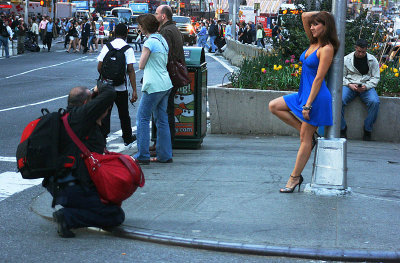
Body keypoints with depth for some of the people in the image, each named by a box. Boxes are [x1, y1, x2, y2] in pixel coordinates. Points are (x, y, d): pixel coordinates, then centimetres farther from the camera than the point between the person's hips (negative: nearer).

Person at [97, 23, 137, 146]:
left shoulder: (107, 47, 0)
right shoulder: (128, 49, -7)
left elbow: (99, 68, 1)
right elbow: (131, 70, -13)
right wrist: (134, 91, -12)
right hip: (121, 88, -1)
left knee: (105, 114, 7)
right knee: (124, 114, 14)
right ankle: (128, 139, 28)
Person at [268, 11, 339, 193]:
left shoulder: (326, 49, -16)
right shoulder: (314, 43, 9)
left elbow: (319, 78, -19)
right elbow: (305, 16, 13)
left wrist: (308, 105, -20)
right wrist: (322, 13, 6)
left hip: (316, 97, -10)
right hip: (304, 93, 10)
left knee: (305, 140, -2)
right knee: (274, 106, 9)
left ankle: (295, 177, 7)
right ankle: (308, 132, 9)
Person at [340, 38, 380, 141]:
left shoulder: (372, 60, 5)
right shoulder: (346, 59, 5)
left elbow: (376, 78, 6)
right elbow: (341, 76, 8)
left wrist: (366, 86, -13)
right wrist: (349, 84, -12)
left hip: (366, 87, 0)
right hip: (349, 86, 0)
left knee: (375, 102, -31)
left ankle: (367, 129, -14)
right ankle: (342, 128, -14)